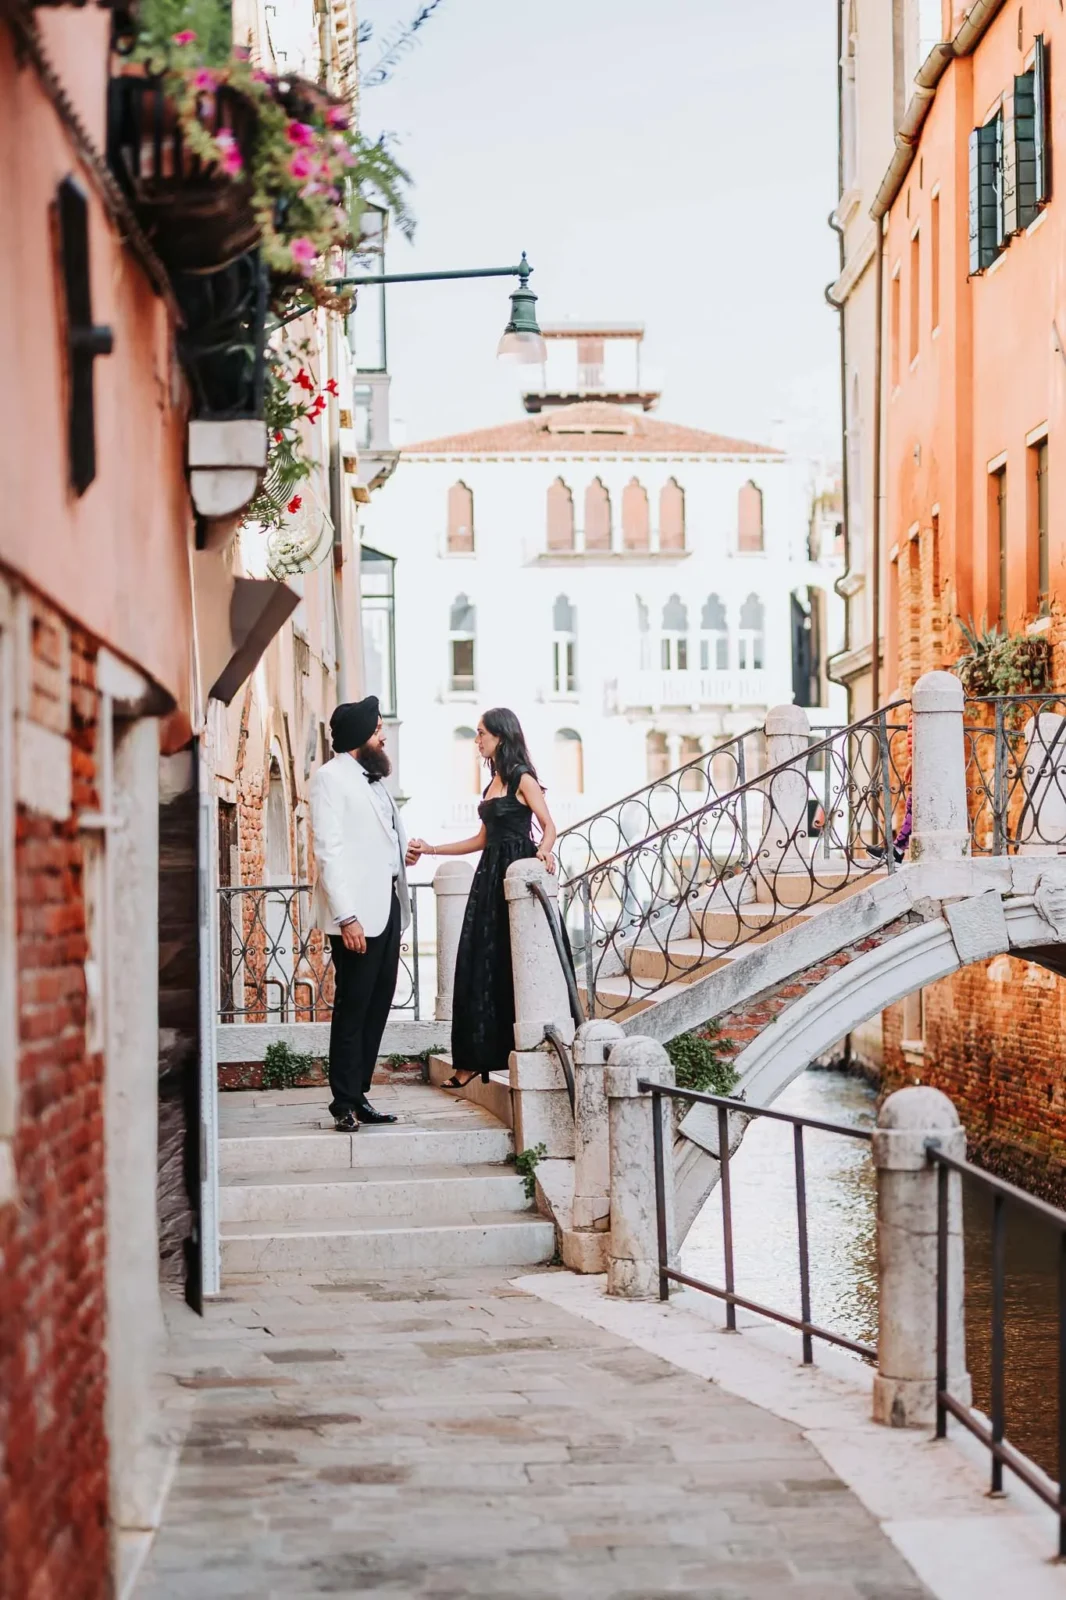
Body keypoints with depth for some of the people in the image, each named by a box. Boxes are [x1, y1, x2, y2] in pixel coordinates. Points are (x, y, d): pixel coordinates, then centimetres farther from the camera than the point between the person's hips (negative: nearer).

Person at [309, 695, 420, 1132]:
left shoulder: (373, 780, 21)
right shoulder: (330, 778, -5)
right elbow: (330, 850, -13)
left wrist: (404, 855, 11)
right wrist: (346, 917, -20)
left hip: (387, 909, 8)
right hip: (358, 915, -8)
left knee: (377, 1007, 8)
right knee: (352, 1010, -6)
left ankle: (359, 1096, 14)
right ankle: (345, 1104, -1)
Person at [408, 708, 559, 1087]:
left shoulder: (522, 779, -5)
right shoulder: (494, 781, 19)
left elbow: (548, 825, -10)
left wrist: (544, 851, -31)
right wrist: (431, 849, 22)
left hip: (517, 871, -8)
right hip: (490, 873, 8)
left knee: (513, 963, -6)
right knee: (479, 964, 3)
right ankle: (475, 1058, 3)